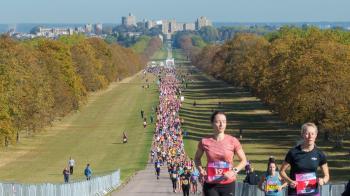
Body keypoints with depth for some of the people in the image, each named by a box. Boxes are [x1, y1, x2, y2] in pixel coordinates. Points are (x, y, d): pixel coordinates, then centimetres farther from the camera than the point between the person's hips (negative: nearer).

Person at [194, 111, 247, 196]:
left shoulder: (233, 141, -6)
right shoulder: (205, 142, -3)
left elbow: (243, 160, 3)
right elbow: (197, 158, 16)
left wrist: (234, 171, -13)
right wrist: (200, 170, -3)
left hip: (228, 184, -1)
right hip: (210, 185, 1)